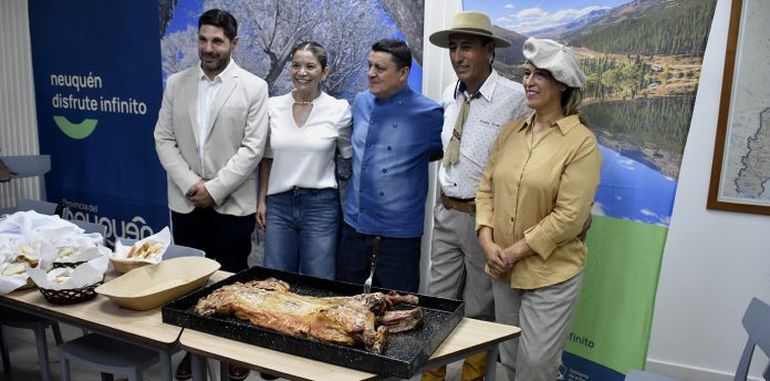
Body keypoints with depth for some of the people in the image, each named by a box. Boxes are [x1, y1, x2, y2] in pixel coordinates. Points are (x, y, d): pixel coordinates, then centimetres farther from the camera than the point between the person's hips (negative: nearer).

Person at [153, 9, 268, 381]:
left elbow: (252, 148, -10)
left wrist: (214, 189, -13)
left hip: (232, 203, -3)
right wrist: (192, 185, -9)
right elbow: (164, 140, 4)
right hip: (185, 201, 3)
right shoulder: (176, 84, 7)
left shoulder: (253, 87, -4)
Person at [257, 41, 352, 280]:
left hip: (321, 205, -2)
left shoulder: (339, 109, -5)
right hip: (279, 204, 3)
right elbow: (267, 157, 11)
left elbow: (350, 155, 5)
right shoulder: (273, 106, 3)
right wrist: (261, 200, 8)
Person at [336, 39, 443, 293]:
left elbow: (441, 152, 7)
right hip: (354, 224, 5)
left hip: (399, 231, -5)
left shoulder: (428, 113, -11)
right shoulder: (361, 102, 5)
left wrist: (409, 162, 3)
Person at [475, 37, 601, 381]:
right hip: (503, 271, 6)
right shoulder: (510, 133, 5)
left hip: (551, 274, -5)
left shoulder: (581, 142, -13)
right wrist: (487, 242, -8)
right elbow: (486, 190, 6)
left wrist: (516, 251, -15)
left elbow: (569, 217, -18)